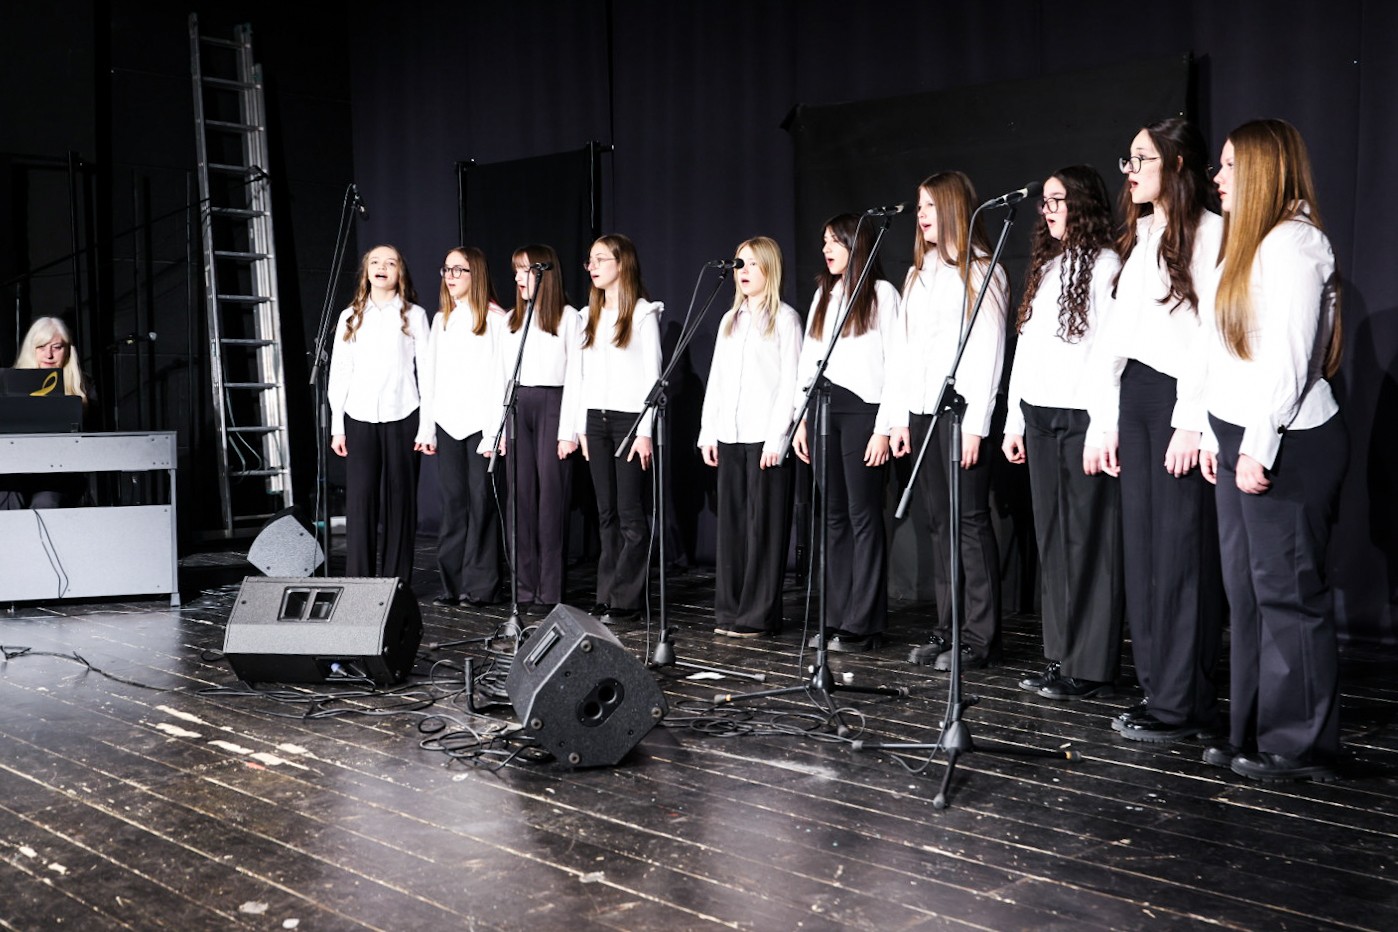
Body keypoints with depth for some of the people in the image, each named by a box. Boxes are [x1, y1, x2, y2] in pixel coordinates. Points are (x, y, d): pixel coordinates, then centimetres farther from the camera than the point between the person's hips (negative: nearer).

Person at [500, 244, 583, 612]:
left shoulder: (570, 318, -1)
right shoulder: (511, 320, 15)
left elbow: (575, 376, -5)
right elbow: (503, 374, 13)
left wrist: (569, 429, -12)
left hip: (552, 405, -5)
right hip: (516, 408, 5)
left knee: (551, 496, -4)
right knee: (522, 496, 4)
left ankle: (550, 591, -1)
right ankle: (525, 586, 9)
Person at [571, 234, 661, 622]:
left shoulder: (643, 313, -3)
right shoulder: (590, 316, 16)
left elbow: (652, 374, -7)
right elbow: (585, 374, 16)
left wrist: (646, 430, -13)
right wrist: (581, 426, 9)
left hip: (629, 418, -6)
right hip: (595, 419, 6)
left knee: (630, 514, -4)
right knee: (606, 514, 8)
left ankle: (625, 599, -1)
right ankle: (606, 597, 11)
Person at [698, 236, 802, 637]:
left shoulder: (784, 318, 0)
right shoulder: (730, 319, 18)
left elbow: (790, 382, -7)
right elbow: (715, 379, 17)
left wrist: (777, 438, -14)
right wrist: (707, 432, 8)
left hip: (766, 438, -6)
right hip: (729, 437, 6)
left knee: (764, 525, -3)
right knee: (731, 523, 6)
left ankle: (759, 615, 1)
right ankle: (729, 611, 11)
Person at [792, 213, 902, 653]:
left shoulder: (882, 293, -1)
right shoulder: (823, 294, 19)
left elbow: (895, 364, -7)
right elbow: (808, 359, 16)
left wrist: (886, 427, -14)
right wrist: (800, 418, 8)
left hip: (862, 408, -6)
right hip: (823, 408, 6)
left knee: (863, 515, -5)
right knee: (833, 516, 7)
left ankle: (863, 625, -2)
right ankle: (836, 619, 11)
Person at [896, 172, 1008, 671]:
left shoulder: (981, 270, -3)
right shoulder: (918, 273, 19)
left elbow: (989, 351, -9)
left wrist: (976, 423, -15)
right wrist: (902, 416, 11)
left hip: (961, 408, -7)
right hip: (922, 409, 7)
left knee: (970, 519, -6)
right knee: (939, 521, 7)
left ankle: (979, 637, -2)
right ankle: (947, 629, 12)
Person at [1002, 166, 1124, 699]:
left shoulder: (1105, 264, -5)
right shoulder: (1044, 267, 19)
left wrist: (1103, 429, -19)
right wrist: (1014, 421, 15)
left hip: (1082, 419, -8)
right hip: (1038, 416, 8)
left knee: (1088, 542, -5)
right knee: (1052, 541, 8)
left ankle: (1090, 669, -1)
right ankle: (1060, 658, 14)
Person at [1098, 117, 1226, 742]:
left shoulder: (1208, 233, -7)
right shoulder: (1138, 237, 19)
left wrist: (1190, 421, -18)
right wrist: (1111, 419, 14)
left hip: (1178, 397, -8)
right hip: (1134, 396, 8)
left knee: (1181, 550, -6)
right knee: (1141, 546, 8)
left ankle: (1184, 704, 0)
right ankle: (1156, 686, 16)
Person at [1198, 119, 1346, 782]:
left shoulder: (1294, 240, -9)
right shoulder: (1244, 244, 20)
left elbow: (1289, 354, -17)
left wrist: (1260, 448, -20)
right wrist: (1218, 436, 15)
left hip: (1287, 445, -10)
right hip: (1241, 440, 10)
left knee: (1288, 592, -4)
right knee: (1247, 591, 11)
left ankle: (1302, 748, 4)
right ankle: (1254, 733, 18)